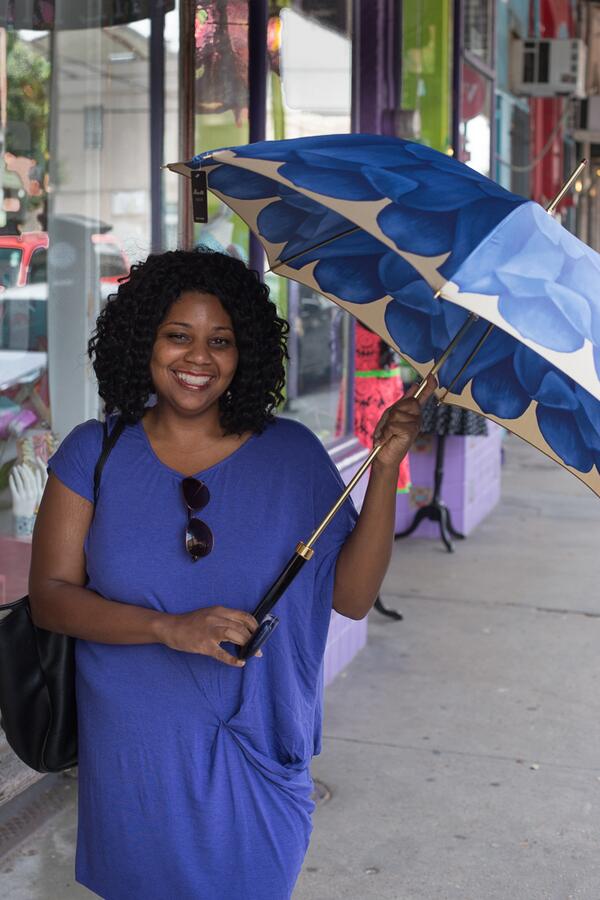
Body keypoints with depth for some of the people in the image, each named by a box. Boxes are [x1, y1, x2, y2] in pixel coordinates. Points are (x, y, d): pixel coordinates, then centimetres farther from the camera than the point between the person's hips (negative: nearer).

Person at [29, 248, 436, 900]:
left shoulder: (291, 454, -3)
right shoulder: (94, 454, -4)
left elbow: (352, 595, -6)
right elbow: (50, 595, -9)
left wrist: (384, 468, -15)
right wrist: (170, 627, -23)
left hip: (255, 749, 1)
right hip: (135, 755, 0)